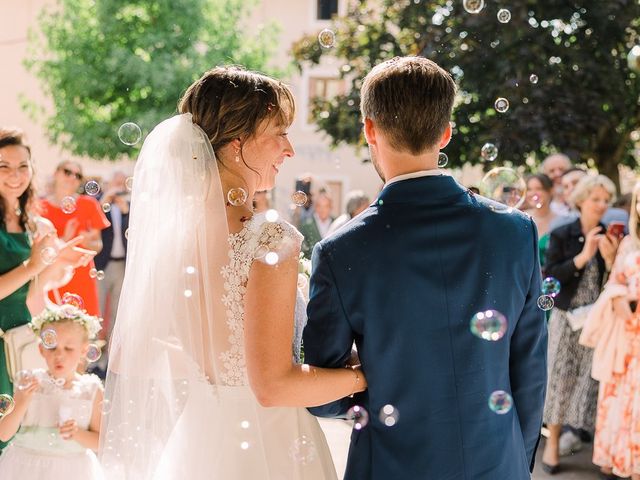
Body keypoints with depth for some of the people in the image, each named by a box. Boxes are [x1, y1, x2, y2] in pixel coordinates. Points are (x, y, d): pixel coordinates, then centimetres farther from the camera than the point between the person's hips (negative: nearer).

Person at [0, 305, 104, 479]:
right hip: (26, 465, 0)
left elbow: (99, 441, 0)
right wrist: (22, 403, -20)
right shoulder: (29, 382, -7)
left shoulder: (91, 390, -8)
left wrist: (77, 434, -18)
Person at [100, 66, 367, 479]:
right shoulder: (270, 241, -21)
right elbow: (274, 385, -23)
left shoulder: (167, 231, -2)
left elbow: (125, 360, 3)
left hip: (193, 443, 6)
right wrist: (367, 374, -11)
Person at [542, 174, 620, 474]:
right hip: (567, 318, -1)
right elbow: (551, 277, -12)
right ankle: (553, 444, 11)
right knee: (561, 380, 1)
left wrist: (609, 258, -16)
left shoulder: (610, 237, 4)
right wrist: (583, 256, -19)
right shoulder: (561, 235, -2)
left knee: (596, 382, 1)